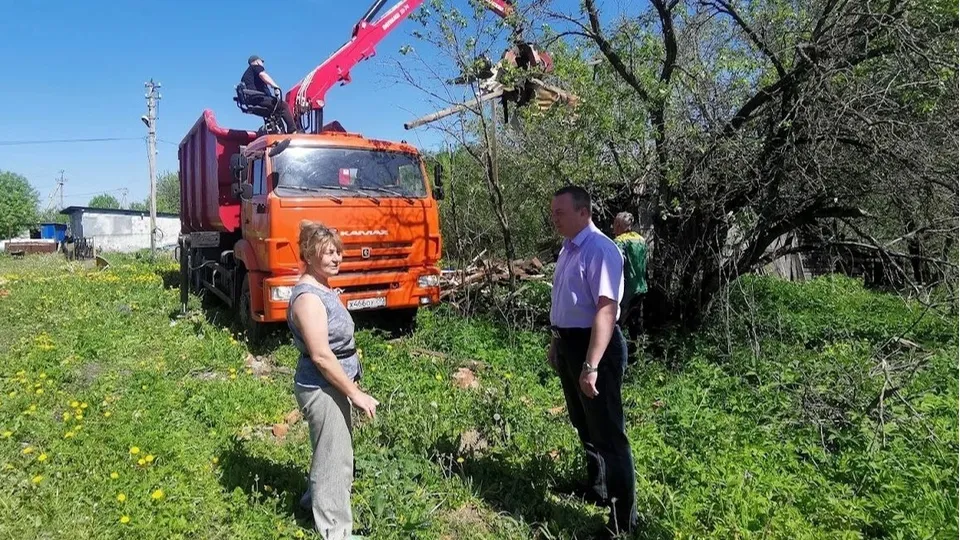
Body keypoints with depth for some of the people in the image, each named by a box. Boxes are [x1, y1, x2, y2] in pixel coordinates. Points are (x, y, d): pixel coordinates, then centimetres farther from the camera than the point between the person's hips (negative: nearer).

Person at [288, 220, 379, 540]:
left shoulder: (322, 289, 7)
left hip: (333, 385, 10)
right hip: (322, 388, -10)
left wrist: (350, 388, 20)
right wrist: (357, 394, -22)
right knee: (335, 457, 3)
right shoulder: (308, 297, -23)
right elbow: (321, 355, -26)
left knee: (333, 451, 25)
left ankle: (316, 498, 47)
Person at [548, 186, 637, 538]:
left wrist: (592, 365, -33)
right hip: (568, 343, 10)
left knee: (607, 430, 0)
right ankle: (596, 487, 44)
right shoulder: (567, 249, 9)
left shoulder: (600, 250, -21)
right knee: (583, 424, 24)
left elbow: (606, 309, -28)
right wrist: (555, 344, 24)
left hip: (594, 346, -10)